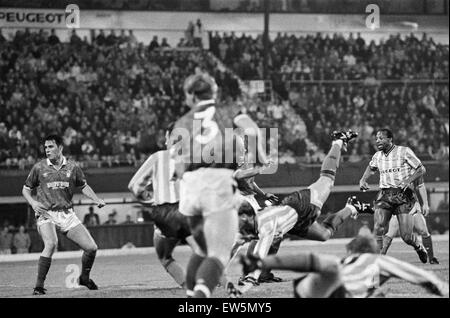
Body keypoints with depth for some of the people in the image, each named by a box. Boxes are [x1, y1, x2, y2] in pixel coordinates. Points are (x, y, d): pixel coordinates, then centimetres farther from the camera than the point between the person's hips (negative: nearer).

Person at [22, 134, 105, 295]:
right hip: (46, 214, -3)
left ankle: (84, 278, 28)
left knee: (91, 247, -2)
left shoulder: (72, 167, 4)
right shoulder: (39, 167, 1)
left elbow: (84, 186, 19)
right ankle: (39, 285, -23)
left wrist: (97, 199, 4)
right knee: (51, 243, -32)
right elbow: (26, 189, 11)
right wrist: (33, 202, -9)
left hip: (67, 214, 3)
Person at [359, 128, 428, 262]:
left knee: (406, 236, -7)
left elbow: (421, 169, 0)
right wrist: (363, 180, 16)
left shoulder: (404, 152, -3)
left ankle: (419, 247, 26)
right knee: (378, 229, -17)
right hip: (384, 195, 4)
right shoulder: (377, 156, 11)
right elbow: (371, 168, 33)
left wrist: (408, 180, -15)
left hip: (403, 195, -4)